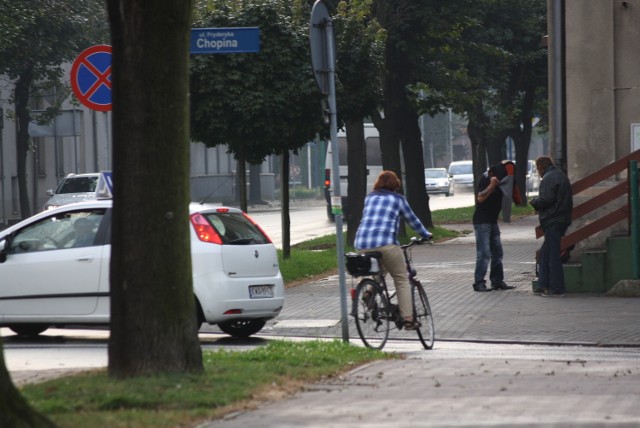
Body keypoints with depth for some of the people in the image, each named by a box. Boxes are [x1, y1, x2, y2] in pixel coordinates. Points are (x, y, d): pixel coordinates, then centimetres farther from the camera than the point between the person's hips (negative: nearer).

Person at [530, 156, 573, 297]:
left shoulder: (548, 178, -14)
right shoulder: (561, 175, 18)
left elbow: (546, 199, -22)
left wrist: (534, 202, -2)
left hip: (552, 221, -10)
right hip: (562, 219, 10)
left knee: (552, 254, -6)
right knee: (544, 254, 15)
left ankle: (556, 289, -5)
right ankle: (544, 286, 16)